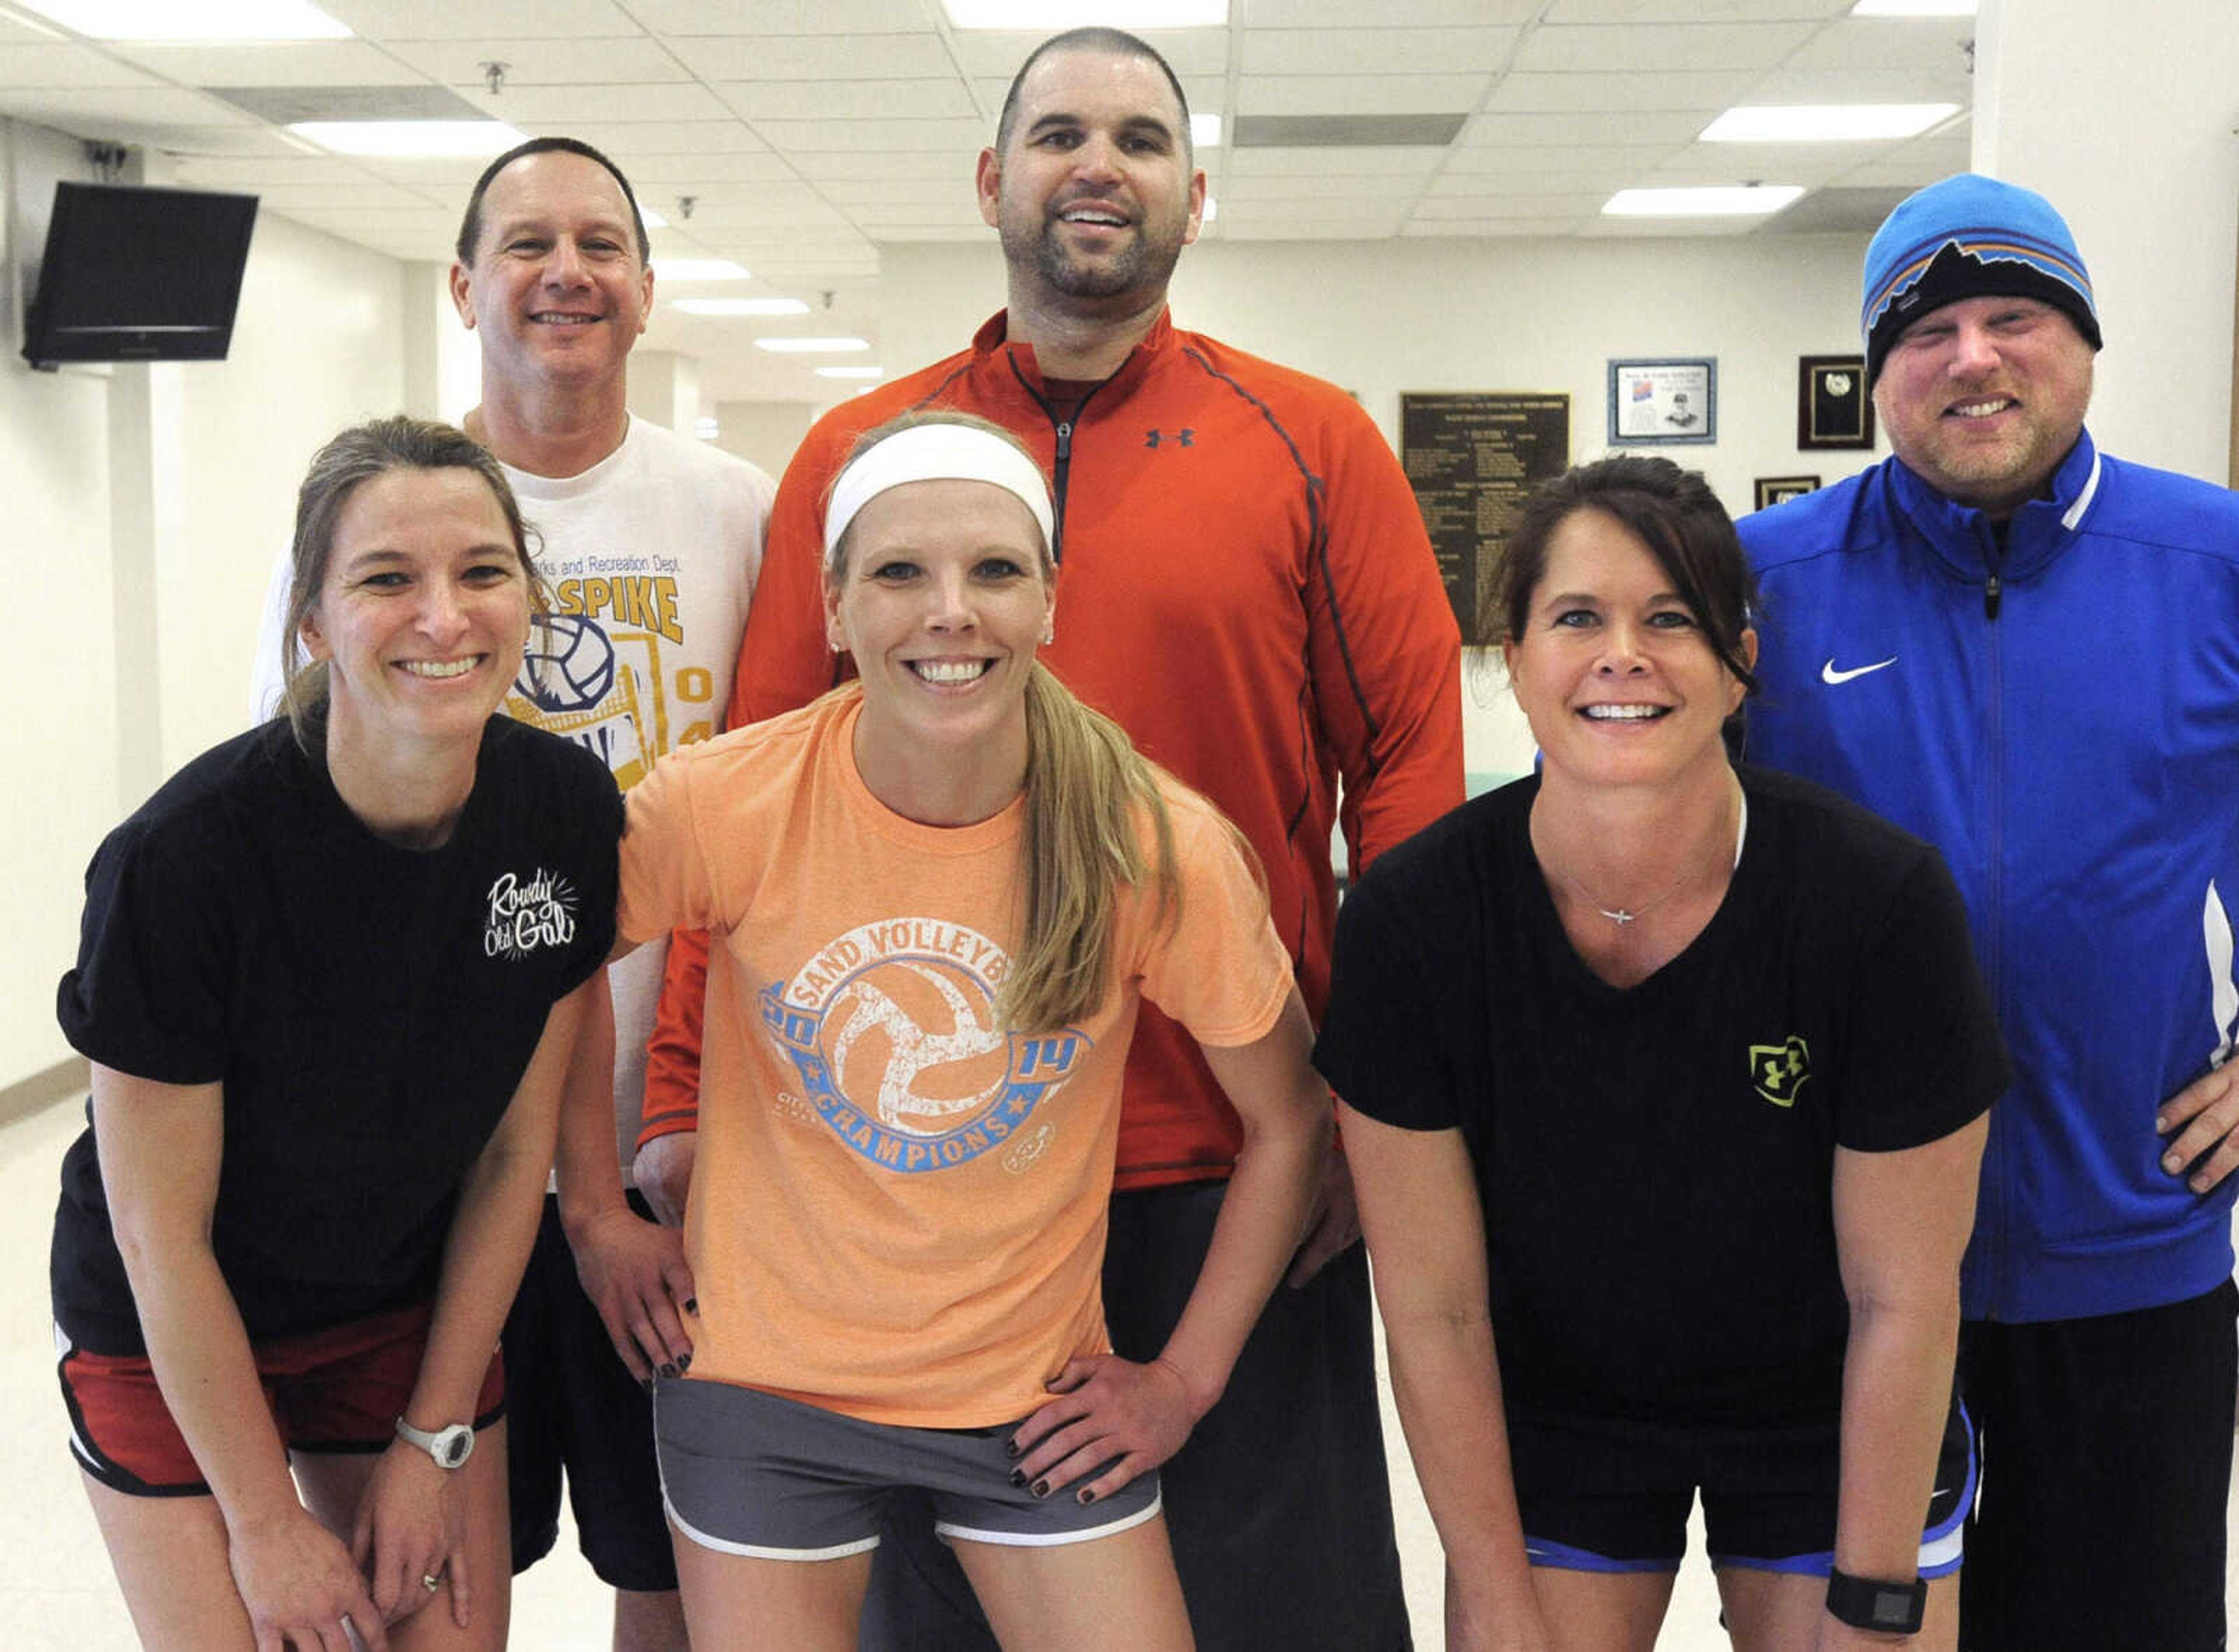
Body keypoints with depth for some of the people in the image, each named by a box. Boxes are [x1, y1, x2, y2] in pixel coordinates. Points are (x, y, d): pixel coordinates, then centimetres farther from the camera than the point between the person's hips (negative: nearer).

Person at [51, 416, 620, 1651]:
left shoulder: (568, 813, -16)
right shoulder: (184, 855, -28)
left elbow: (516, 1145, -5)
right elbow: (160, 1231, -18)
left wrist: (435, 1439, -3)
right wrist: (269, 1522, -11)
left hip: (419, 1313, 4)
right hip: (170, 1339, -3)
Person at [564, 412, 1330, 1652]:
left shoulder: (1161, 851, -17)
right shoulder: (726, 803, -17)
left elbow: (1288, 1120, -3)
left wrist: (1186, 1378, -2)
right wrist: (595, 1211, 2)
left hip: (1038, 1398, 0)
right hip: (766, 1375, 0)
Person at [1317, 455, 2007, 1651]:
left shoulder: (1882, 901, -24)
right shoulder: (1410, 918, -22)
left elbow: (1902, 1298, -15)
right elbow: (1432, 1310, -14)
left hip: (1835, 1425, 0)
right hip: (1546, 1426, 1)